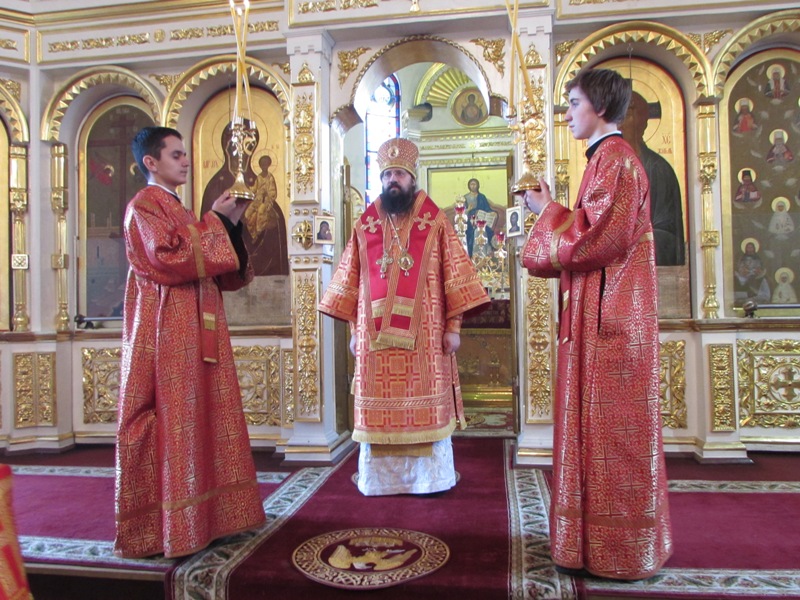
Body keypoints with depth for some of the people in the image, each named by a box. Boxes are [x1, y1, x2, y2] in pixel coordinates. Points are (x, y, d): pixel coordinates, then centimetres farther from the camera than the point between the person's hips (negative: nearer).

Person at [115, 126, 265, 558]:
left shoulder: (178, 211, 20)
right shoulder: (143, 207, -6)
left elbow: (217, 271, 17)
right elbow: (171, 260, -21)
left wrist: (232, 223, 6)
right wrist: (213, 221, -13)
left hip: (198, 328, 9)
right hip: (166, 332, -9)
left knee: (205, 418, 11)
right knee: (174, 421, -5)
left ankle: (204, 512, 23)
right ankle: (168, 526, 6)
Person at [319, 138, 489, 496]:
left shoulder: (435, 223, 2)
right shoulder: (365, 226, 9)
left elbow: (454, 276, 0)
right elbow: (351, 281, 11)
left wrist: (453, 326, -5)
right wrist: (354, 329, 8)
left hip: (423, 335, -2)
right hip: (375, 335, 2)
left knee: (424, 405, 3)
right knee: (378, 405, 6)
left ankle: (429, 476, 17)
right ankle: (380, 477, 19)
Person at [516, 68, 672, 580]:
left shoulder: (615, 158, -11)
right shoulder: (607, 158, 20)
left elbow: (599, 237, -20)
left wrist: (548, 212, -7)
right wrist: (550, 211, 12)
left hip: (610, 313, -10)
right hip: (602, 312, 10)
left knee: (611, 424, -2)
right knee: (602, 424, 14)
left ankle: (620, 548, 12)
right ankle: (603, 536, 27)